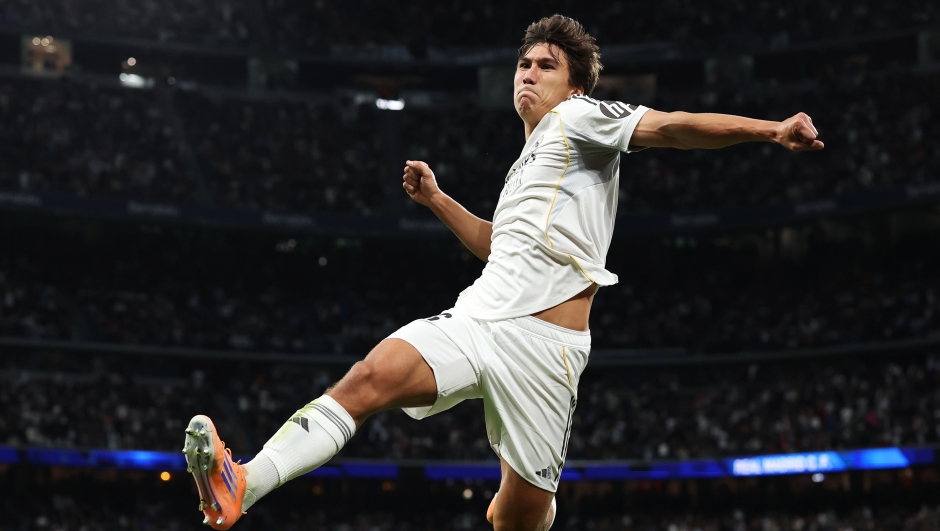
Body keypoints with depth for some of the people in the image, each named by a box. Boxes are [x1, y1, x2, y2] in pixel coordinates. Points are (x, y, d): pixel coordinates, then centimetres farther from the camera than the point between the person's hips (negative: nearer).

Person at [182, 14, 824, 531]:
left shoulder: (579, 118, 6)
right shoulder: (528, 163, 31)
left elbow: (670, 126, -10)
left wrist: (769, 129, -25)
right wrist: (436, 199, 39)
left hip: (541, 345, -6)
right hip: (473, 318, 6)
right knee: (369, 378, -21)